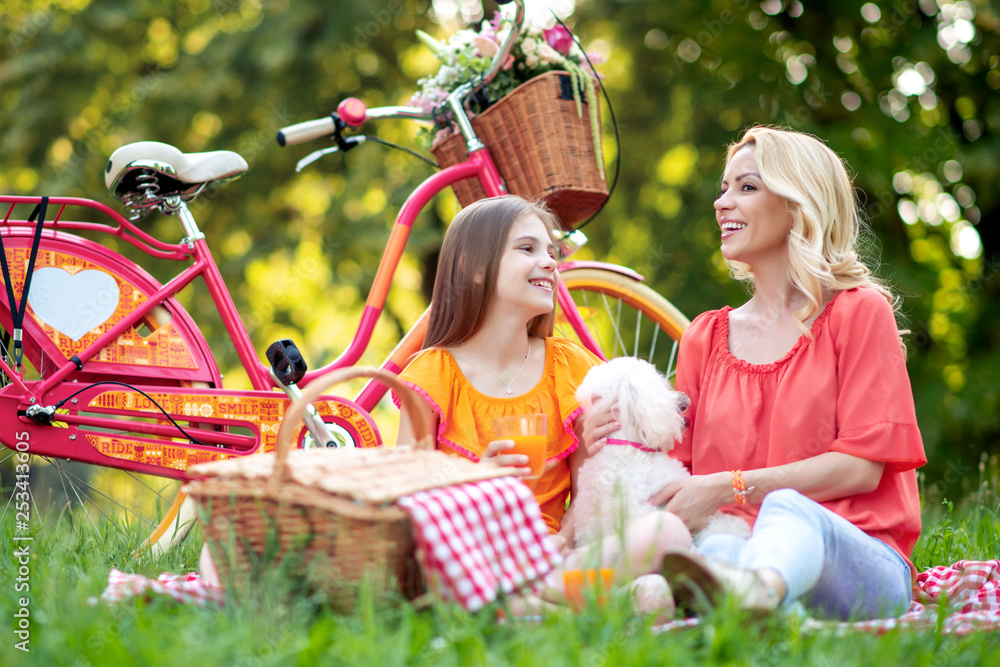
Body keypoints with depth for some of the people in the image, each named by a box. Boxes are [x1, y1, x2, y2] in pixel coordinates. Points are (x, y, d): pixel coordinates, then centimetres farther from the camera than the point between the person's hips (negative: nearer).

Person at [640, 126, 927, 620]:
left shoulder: (860, 311, 7)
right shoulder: (704, 337, 22)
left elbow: (861, 466, -3)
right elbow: (681, 468, 17)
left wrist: (729, 487, -13)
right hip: (741, 546, 4)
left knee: (787, 509, -41)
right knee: (715, 550, -35)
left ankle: (759, 587, -74)